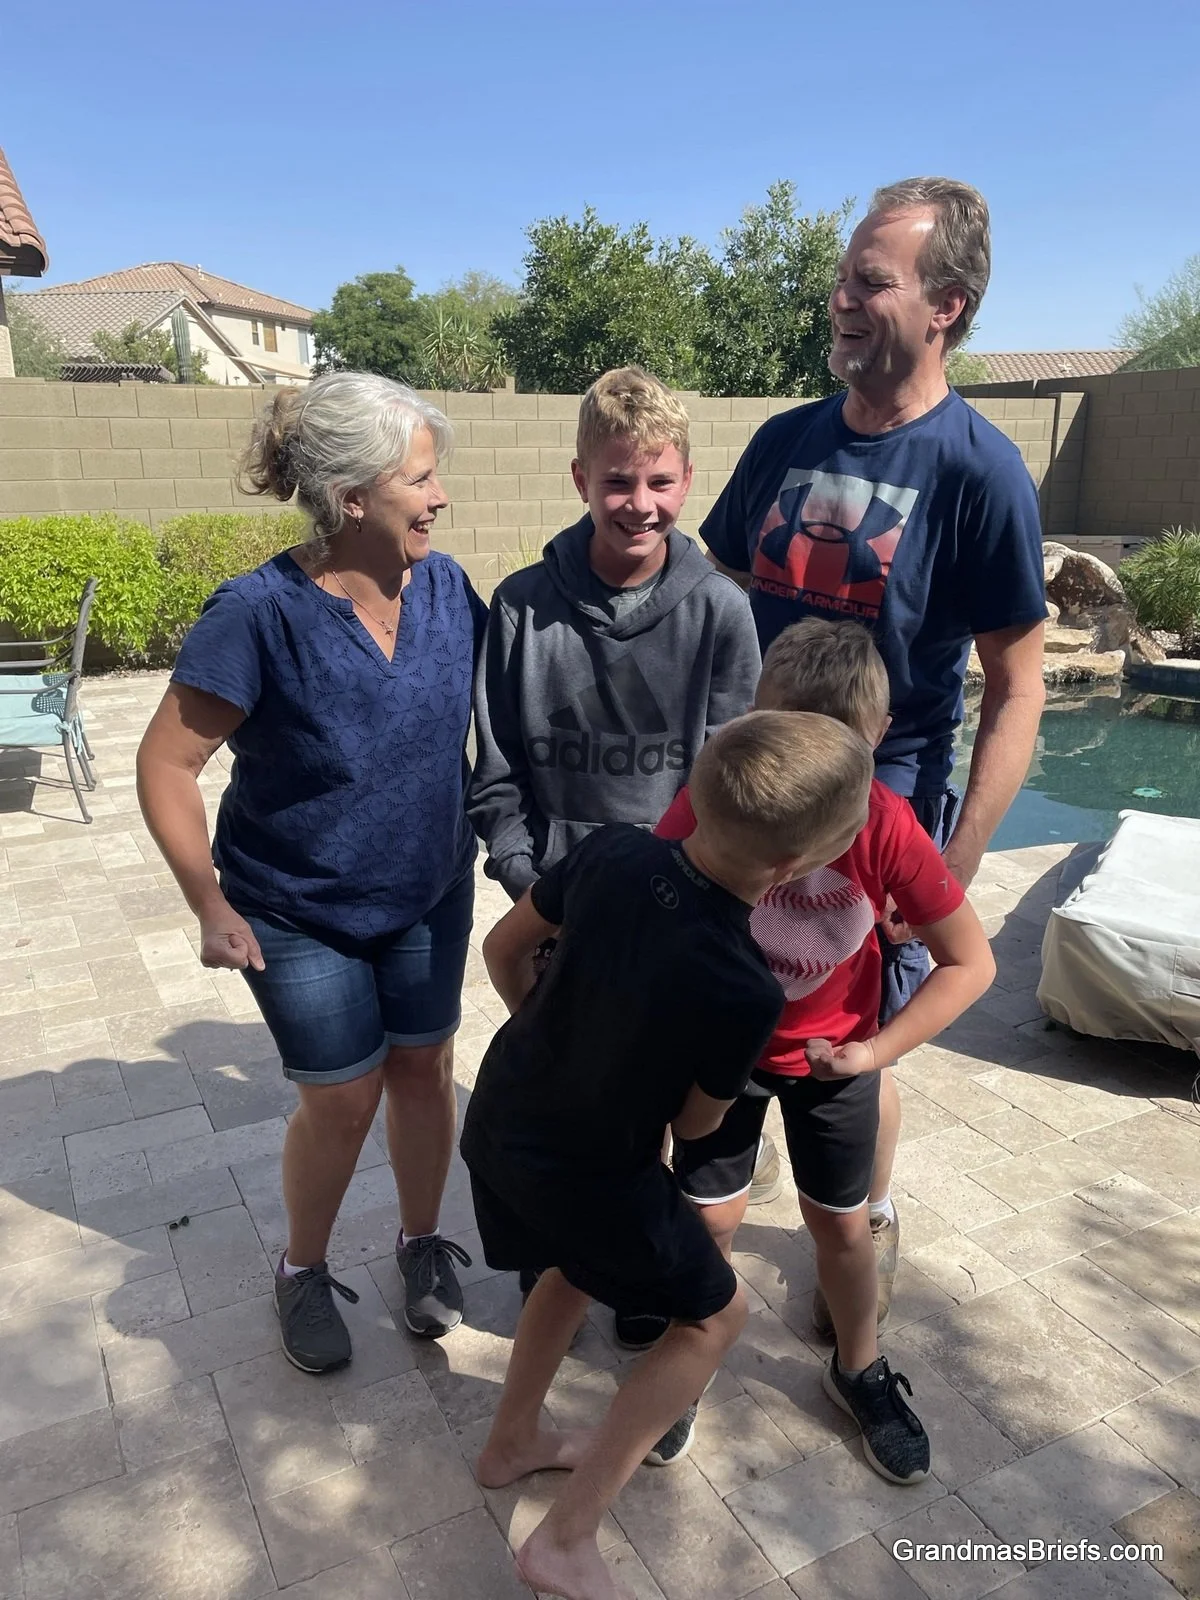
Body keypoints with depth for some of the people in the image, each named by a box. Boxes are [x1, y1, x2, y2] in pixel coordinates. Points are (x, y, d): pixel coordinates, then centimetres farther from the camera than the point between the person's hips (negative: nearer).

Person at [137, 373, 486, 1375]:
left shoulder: (446, 587, -10)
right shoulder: (262, 614, -23)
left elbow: (484, 710, 5)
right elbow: (167, 765, -17)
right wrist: (212, 906, -18)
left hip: (429, 896, 4)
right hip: (300, 917, -4)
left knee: (424, 1068, 14)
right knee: (344, 1098, 8)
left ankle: (422, 1243, 40)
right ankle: (304, 1271, 37)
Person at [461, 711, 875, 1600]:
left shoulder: (612, 853, -17)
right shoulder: (745, 994, -31)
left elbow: (504, 948, 0)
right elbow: (695, 1124, -11)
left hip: (500, 1116, 6)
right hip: (588, 1175, -6)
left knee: (577, 1265, 33)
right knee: (715, 1316, 17)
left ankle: (512, 1443, 50)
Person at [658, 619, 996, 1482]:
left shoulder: (887, 826, -25)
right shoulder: (709, 804, -27)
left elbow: (971, 962, -16)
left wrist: (875, 1049, -20)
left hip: (832, 1053, 1)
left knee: (841, 1221, 17)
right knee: (711, 1220, 9)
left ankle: (859, 1369, 46)